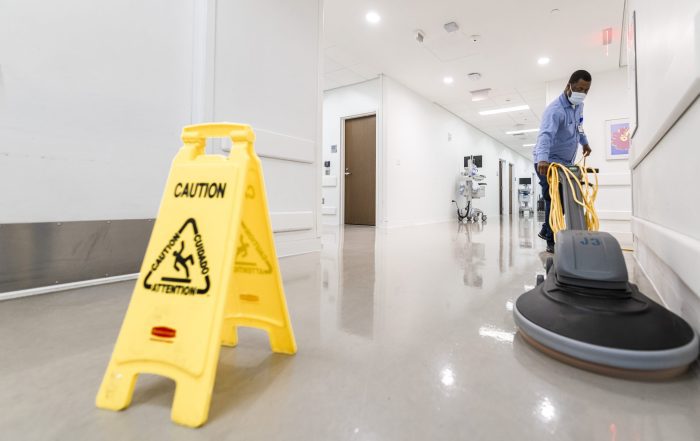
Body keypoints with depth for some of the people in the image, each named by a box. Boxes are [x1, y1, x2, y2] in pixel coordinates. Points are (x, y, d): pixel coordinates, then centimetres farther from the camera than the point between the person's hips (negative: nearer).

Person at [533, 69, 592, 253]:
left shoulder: (579, 106, 7)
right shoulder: (555, 109, -23)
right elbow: (546, 134, -40)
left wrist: (584, 142, 33)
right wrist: (542, 158, -56)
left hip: (566, 162, 9)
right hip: (547, 163, -9)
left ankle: (546, 231, 25)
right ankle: (552, 242, -3)